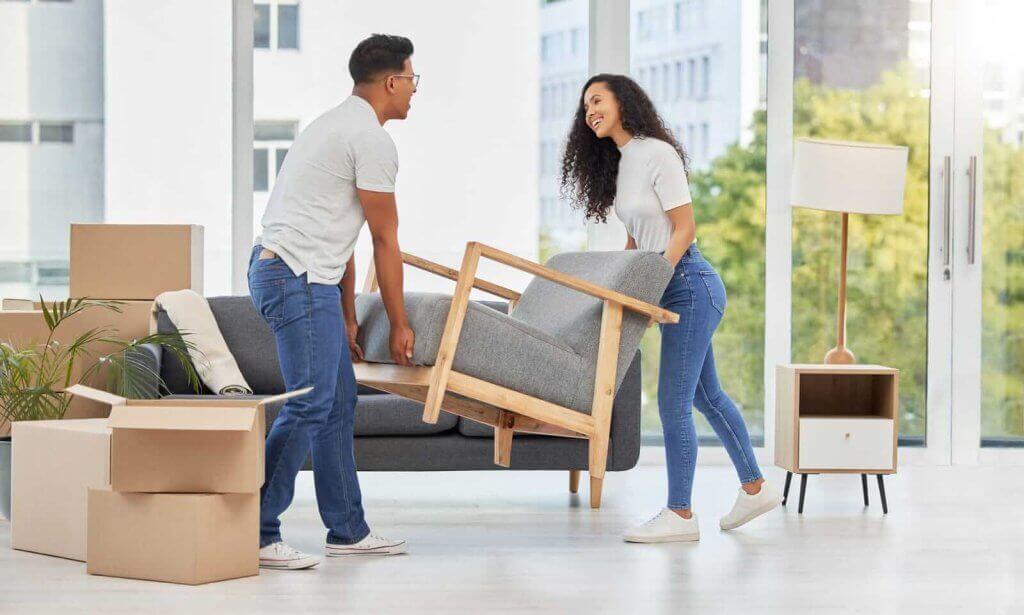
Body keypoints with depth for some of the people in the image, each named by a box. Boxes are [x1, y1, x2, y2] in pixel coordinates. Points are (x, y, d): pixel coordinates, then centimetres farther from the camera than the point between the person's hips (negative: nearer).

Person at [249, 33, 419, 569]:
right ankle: (255, 534, -13)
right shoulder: (372, 139, -10)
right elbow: (385, 240, -6)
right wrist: (398, 325, 2)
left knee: (338, 403, 14)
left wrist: (348, 318, 26)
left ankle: (347, 530, 19)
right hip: (297, 277, -11)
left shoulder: (340, 125, 22)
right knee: (310, 405, -13)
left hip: (311, 281, 11)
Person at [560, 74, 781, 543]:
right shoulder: (620, 162, 12)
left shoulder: (658, 154, -15)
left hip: (688, 283, -10)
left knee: (672, 403, -8)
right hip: (672, 288, 10)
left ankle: (680, 515, -3)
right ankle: (755, 488, 30)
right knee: (705, 395, 18)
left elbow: (685, 229, -17)